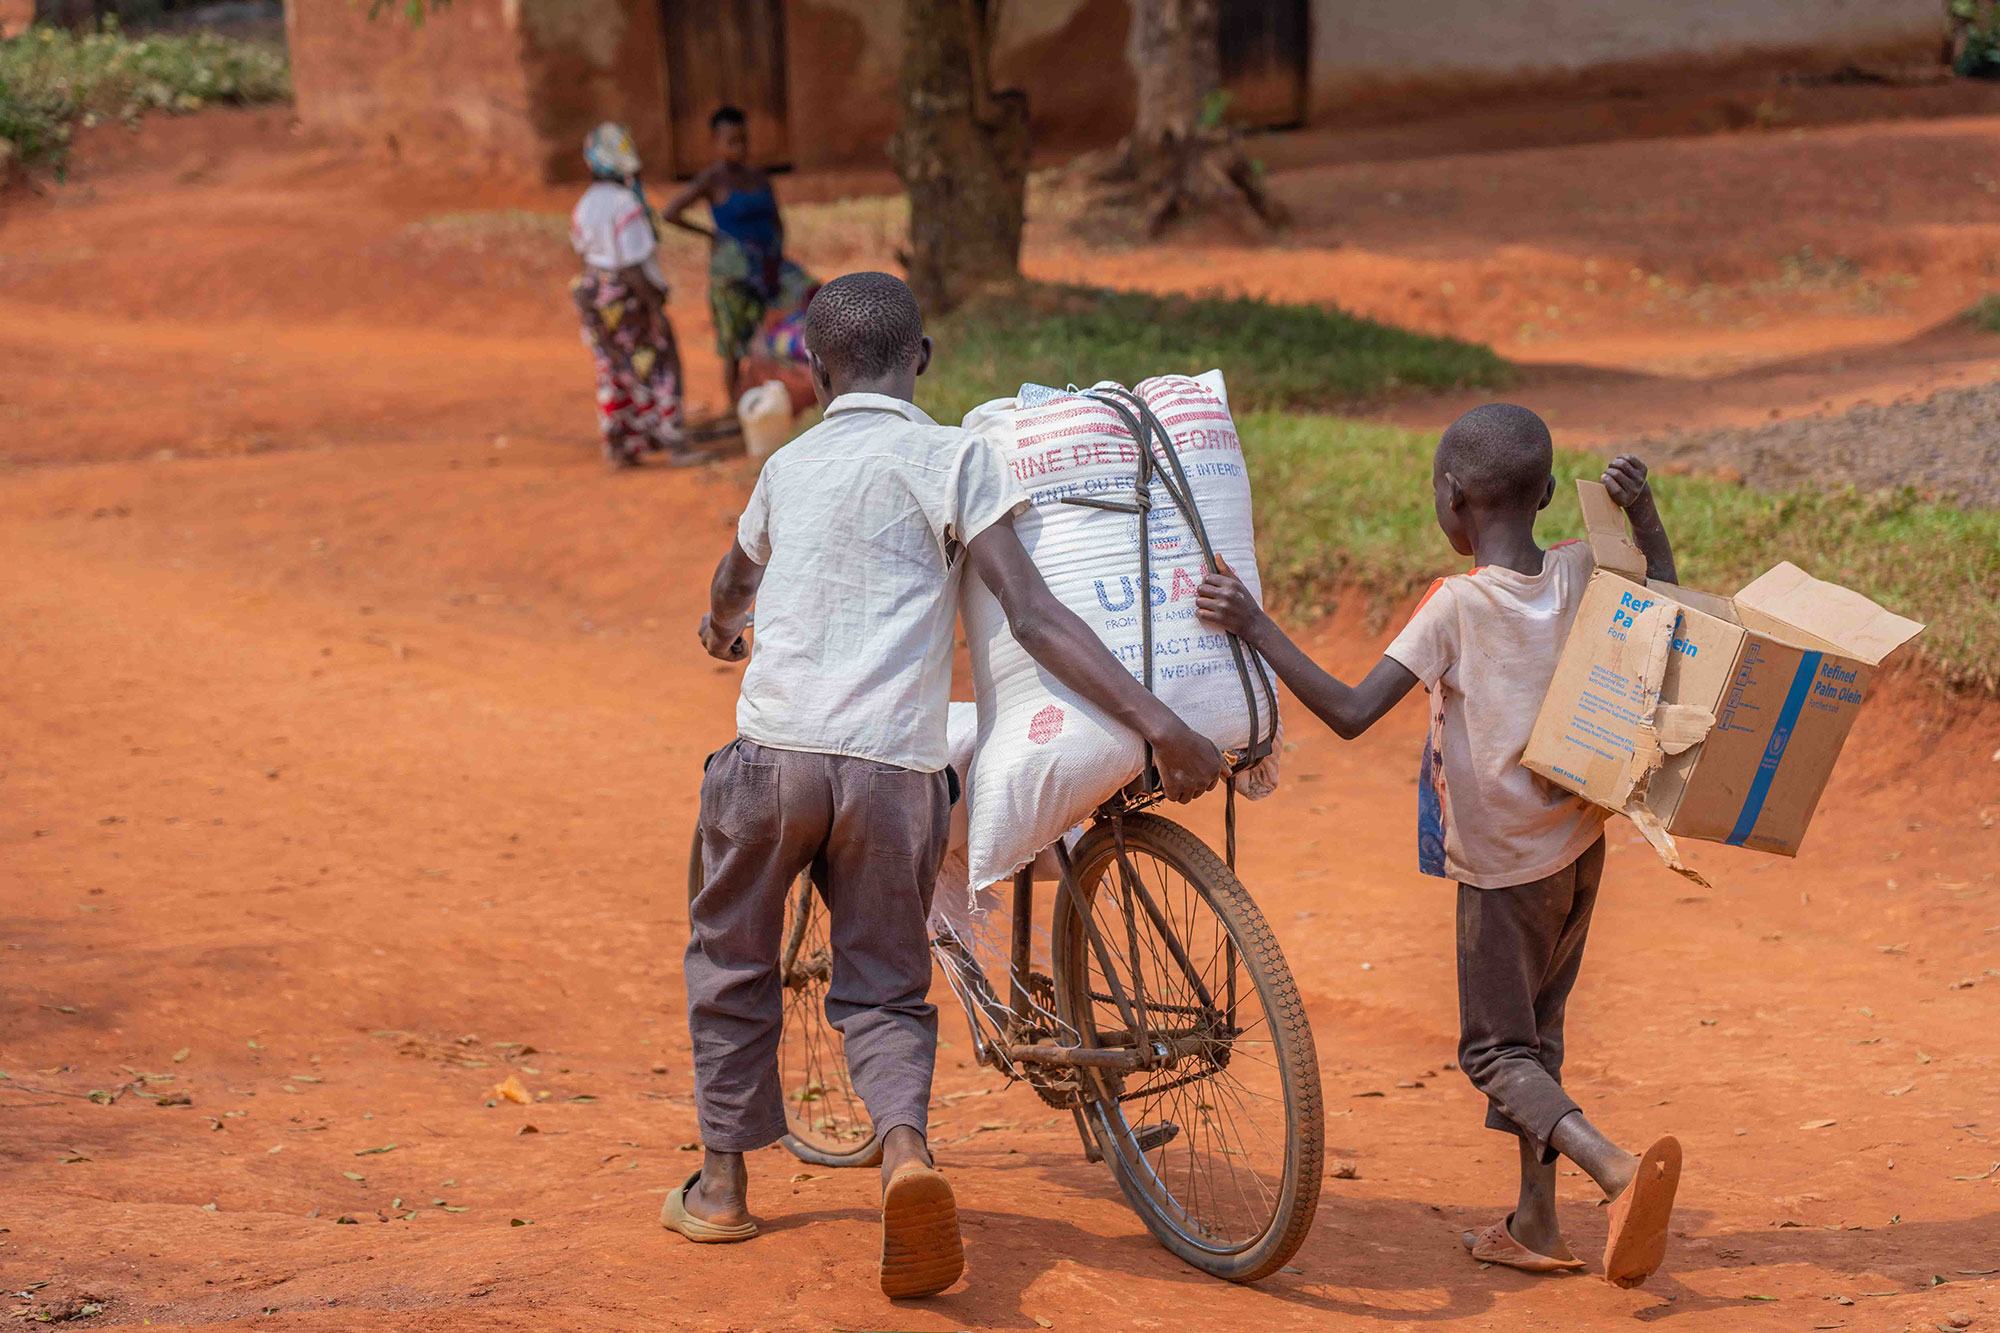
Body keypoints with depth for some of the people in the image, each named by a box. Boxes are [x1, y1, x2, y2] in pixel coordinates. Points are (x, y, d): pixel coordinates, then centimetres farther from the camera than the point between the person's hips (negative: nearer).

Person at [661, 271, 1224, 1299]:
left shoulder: (788, 465, 16)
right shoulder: (952, 459, 1)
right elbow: (1033, 615, -11)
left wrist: (721, 626, 64)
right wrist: (1158, 723, -14)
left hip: (774, 751, 2)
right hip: (895, 770, -2)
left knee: (732, 964, 22)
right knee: (883, 992, 9)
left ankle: (722, 1183, 29)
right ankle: (905, 1148, -18)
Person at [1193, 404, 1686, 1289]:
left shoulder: (1455, 606, -20)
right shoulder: (1580, 573, -5)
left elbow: (1351, 713, -24)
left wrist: (1255, 628, -25)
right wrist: (1641, 505, 4)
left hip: (1502, 863, -6)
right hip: (1580, 842, 6)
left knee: (1496, 1051, 1)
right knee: (1535, 1033, 19)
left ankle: (1617, 1170, -23)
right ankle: (1535, 1223, 21)